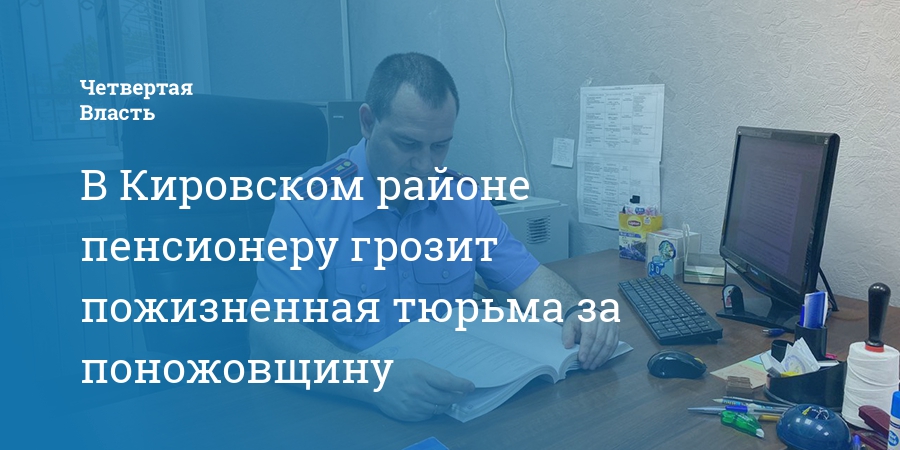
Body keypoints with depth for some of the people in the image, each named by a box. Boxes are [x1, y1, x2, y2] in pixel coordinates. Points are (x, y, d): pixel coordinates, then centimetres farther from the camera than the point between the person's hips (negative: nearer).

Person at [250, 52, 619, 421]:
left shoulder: (464, 201, 1)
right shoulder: (308, 206, -13)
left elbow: (529, 277, 7)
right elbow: (269, 333, -22)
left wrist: (576, 313, -15)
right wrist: (373, 381, -38)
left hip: (458, 402, 3)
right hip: (347, 411, -2)